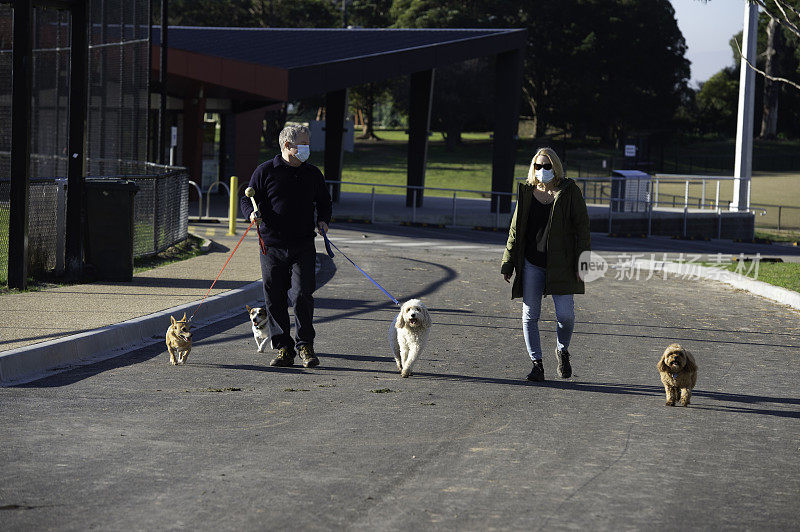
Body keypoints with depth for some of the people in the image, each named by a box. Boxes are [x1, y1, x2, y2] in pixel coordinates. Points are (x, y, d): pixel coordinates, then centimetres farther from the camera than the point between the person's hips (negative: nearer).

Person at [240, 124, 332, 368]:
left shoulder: (313, 174, 12)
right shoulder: (265, 171, 2)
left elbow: (324, 201, 24)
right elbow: (247, 199, 6)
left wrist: (323, 220, 5)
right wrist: (253, 213, -15)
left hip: (303, 246, 1)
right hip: (272, 246, -1)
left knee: (303, 295, -10)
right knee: (275, 299, 2)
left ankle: (305, 346, 1)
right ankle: (284, 348, 11)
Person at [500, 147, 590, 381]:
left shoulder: (569, 191, -1)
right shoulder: (527, 192, 7)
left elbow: (582, 226, -1)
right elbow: (516, 229, 12)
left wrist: (582, 263, -8)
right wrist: (508, 264, 9)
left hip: (560, 264, -3)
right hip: (531, 263, 3)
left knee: (565, 315, -8)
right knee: (530, 315, 1)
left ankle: (562, 351, 22)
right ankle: (537, 364, 11)